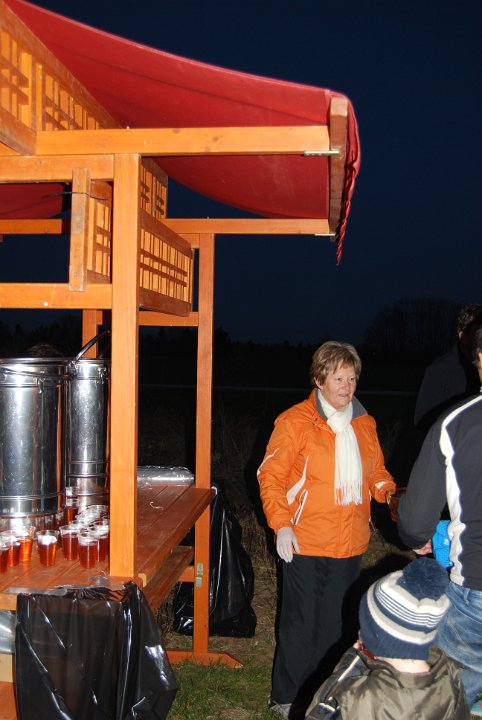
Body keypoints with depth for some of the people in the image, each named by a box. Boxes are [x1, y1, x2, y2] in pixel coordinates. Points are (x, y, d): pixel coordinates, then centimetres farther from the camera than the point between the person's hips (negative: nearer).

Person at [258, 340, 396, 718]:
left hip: (350, 545, 5)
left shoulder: (364, 424, 8)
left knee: (335, 624, 16)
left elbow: (376, 473, 17)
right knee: (301, 624, 5)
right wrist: (281, 524, -20)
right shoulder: (296, 422, -9)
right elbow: (270, 475, -10)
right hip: (307, 544, -5)